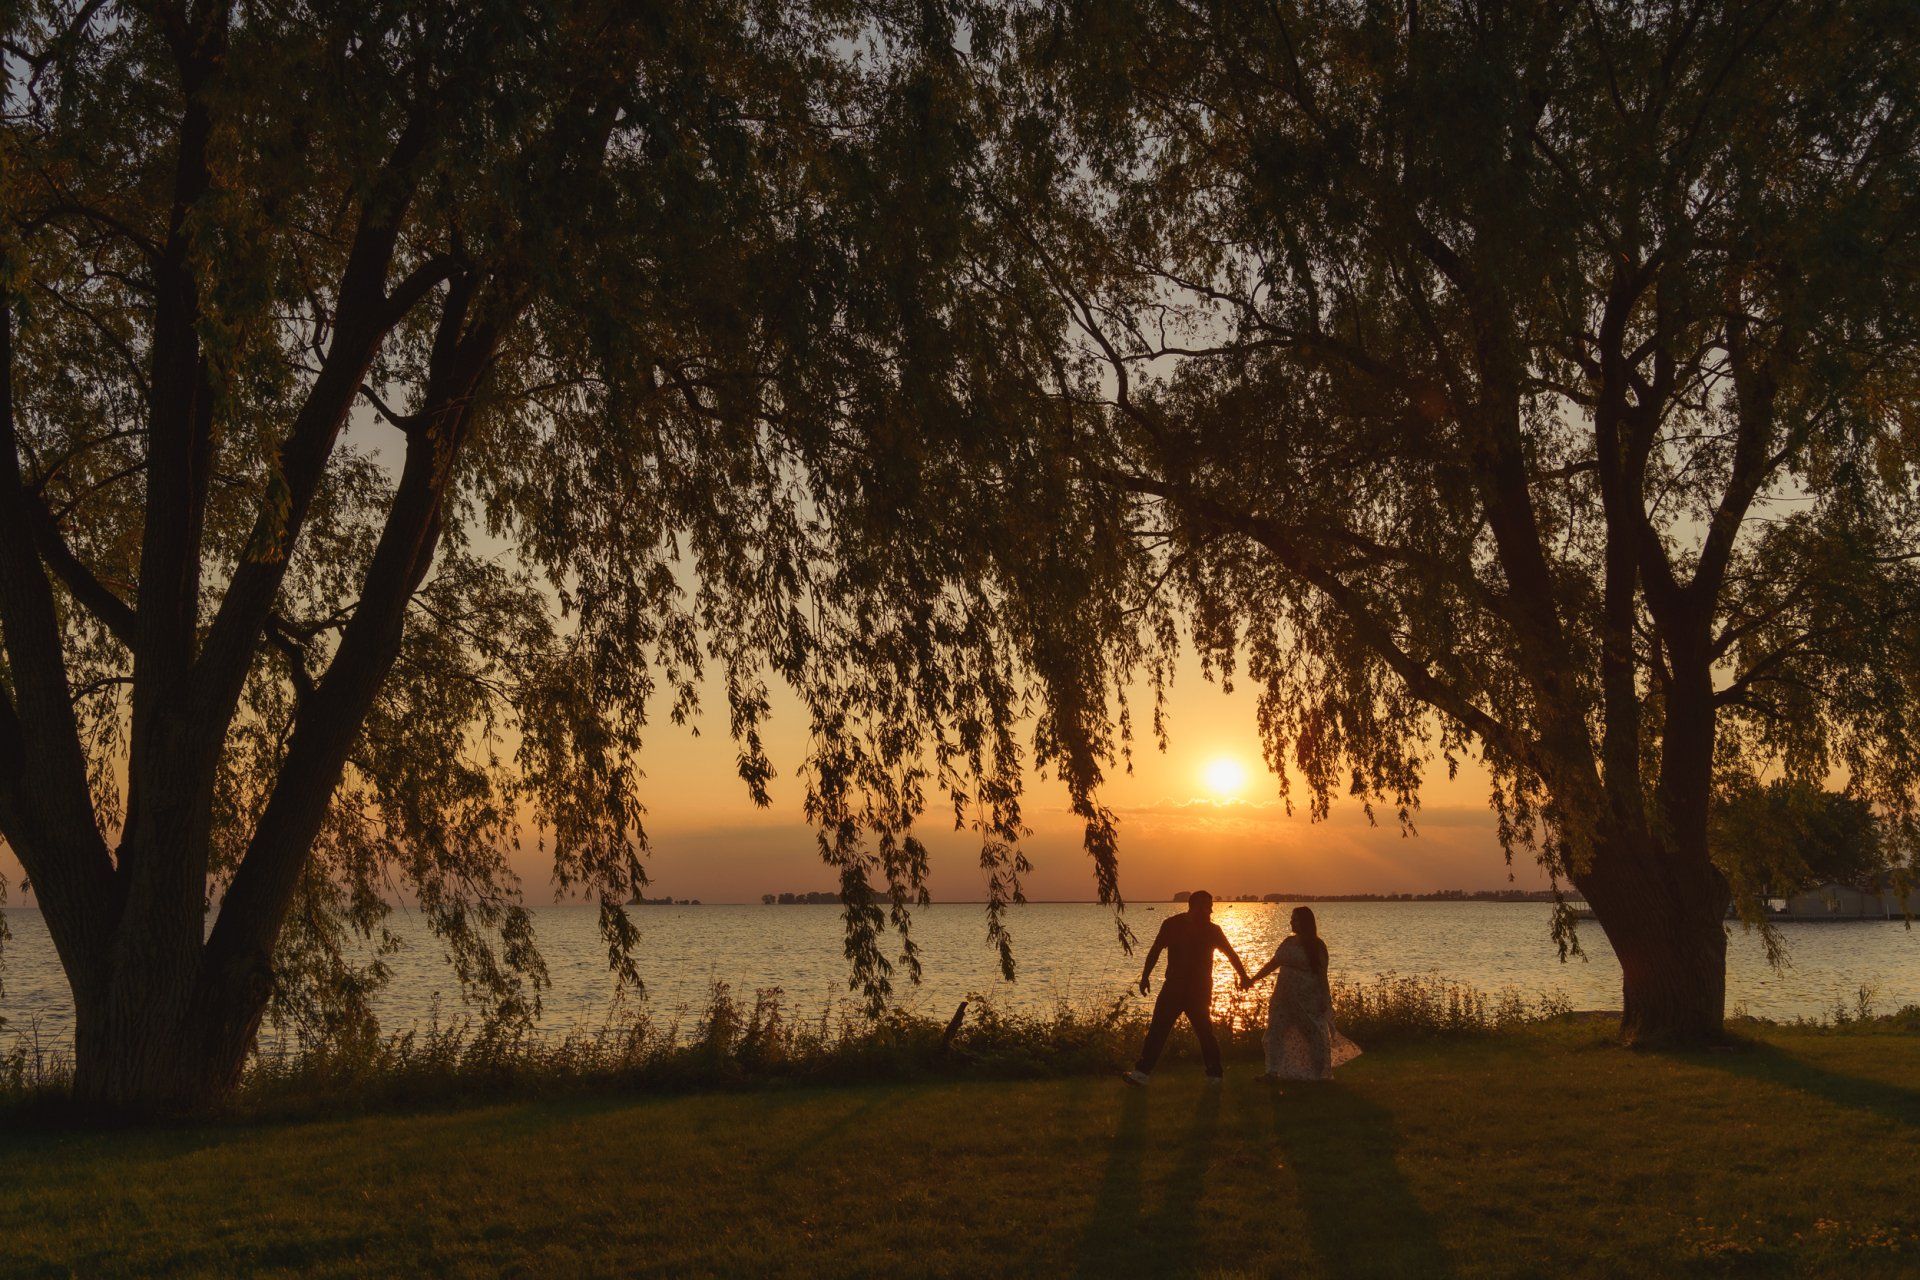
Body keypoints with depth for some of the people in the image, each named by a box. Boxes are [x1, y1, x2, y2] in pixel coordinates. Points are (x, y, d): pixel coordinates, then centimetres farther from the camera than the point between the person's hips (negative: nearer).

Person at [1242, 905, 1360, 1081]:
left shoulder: (1317, 946, -8)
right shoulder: (1289, 943, 9)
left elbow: (1322, 974, -10)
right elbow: (1272, 964, 14)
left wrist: (1324, 999, -14)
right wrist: (1252, 980, 11)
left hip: (1308, 1000, -6)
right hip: (1285, 997, 6)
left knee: (1314, 1035, 3)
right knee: (1275, 1031, 1)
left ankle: (1322, 1074, 17)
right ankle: (1273, 1072, 4)